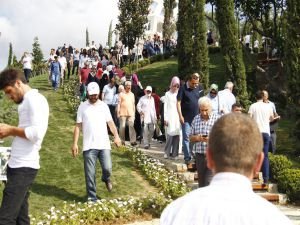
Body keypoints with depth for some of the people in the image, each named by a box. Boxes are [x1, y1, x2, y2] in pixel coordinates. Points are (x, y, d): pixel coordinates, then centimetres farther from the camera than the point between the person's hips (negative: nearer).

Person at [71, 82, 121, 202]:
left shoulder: (104, 106, 7)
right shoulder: (82, 106, 2)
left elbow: (110, 122, 4)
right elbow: (78, 126, 2)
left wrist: (116, 136, -13)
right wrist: (75, 143, -4)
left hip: (104, 144, 1)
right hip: (89, 146, -1)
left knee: (107, 168, -5)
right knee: (90, 174, 1)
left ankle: (106, 179, 32)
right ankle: (92, 197, 13)